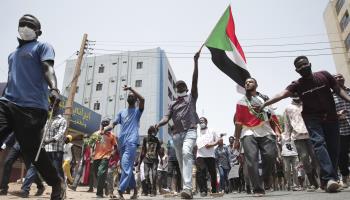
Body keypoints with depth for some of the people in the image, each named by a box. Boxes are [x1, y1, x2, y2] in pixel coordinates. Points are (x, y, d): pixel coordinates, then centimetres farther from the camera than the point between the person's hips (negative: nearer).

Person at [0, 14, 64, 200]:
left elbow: (47, 68, -10)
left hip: (32, 107, -7)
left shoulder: (42, 46, 8)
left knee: (32, 151, -6)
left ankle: (57, 184, 15)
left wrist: (53, 88, -30)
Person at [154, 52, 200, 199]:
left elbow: (195, 80, 0)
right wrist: (159, 124, -15)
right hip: (176, 133, 5)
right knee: (181, 162, 7)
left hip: (190, 131, -5)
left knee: (186, 153, -30)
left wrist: (196, 61, -7)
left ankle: (187, 188, -36)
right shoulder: (172, 104, 21)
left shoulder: (191, 97, 12)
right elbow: (166, 118, 8)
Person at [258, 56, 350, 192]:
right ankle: (330, 178, -27)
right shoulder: (297, 84, -4)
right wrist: (264, 104, -31)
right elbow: (281, 95, -17)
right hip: (312, 118, -2)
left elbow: (338, 90, 9)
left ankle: (326, 180, 13)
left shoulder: (324, 75, 3)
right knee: (319, 142, -22)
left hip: (331, 117, 3)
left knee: (333, 148, 2)